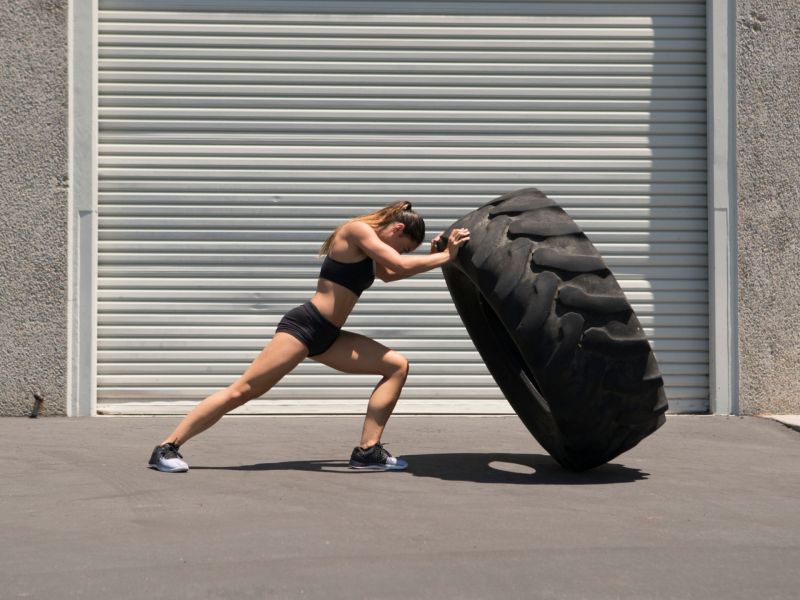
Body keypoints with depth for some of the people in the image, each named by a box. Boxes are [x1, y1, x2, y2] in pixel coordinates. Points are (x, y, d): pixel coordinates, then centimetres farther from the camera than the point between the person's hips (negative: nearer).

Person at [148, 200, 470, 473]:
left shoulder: (368, 244, 19)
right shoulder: (357, 230, -8)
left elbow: (390, 274, 33)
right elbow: (400, 264, -17)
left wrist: (431, 257, 23)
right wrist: (446, 256, -9)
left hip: (328, 336, 10)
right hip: (304, 325, -10)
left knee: (397, 365, 3)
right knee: (242, 390, -13)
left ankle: (367, 450, -1)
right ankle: (167, 448, -7)